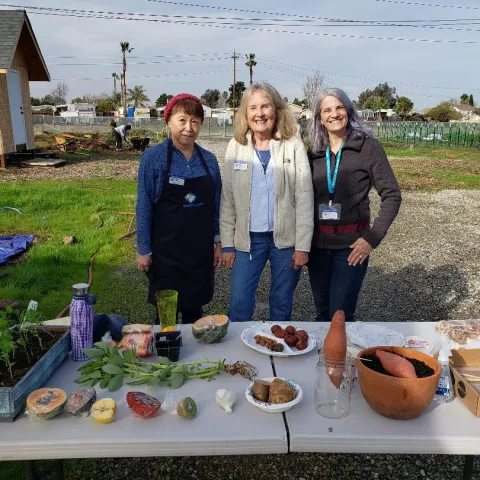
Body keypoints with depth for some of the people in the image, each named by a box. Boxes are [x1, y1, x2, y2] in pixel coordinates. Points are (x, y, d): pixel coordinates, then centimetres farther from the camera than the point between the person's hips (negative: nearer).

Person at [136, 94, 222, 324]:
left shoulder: (209, 159, 3)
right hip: (166, 253, -3)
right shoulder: (153, 157, -8)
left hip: (201, 251, 4)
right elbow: (144, 206, -7)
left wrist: (218, 243, 7)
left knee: (194, 311, 15)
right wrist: (143, 250, -7)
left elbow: (215, 206, 9)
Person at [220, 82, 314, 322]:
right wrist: (227, 244, 0)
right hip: (248, 239, 1)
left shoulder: (293, 144, -4)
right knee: (239, 305, 2)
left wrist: (302, 245, -9)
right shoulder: (236, 146, 2)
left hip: (286, 239, -1)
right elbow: (227, 200, 3)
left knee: (282, 306, 12)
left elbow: (304, 198, -5)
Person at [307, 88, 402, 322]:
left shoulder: (368, 146, -5)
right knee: (322, 312, 15)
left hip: (351, 244, -3)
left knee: (341, 315, -1)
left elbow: (391, 195, -5)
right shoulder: (314, 151, 6)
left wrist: (373, 237, -14)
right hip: (317, 243, 4)